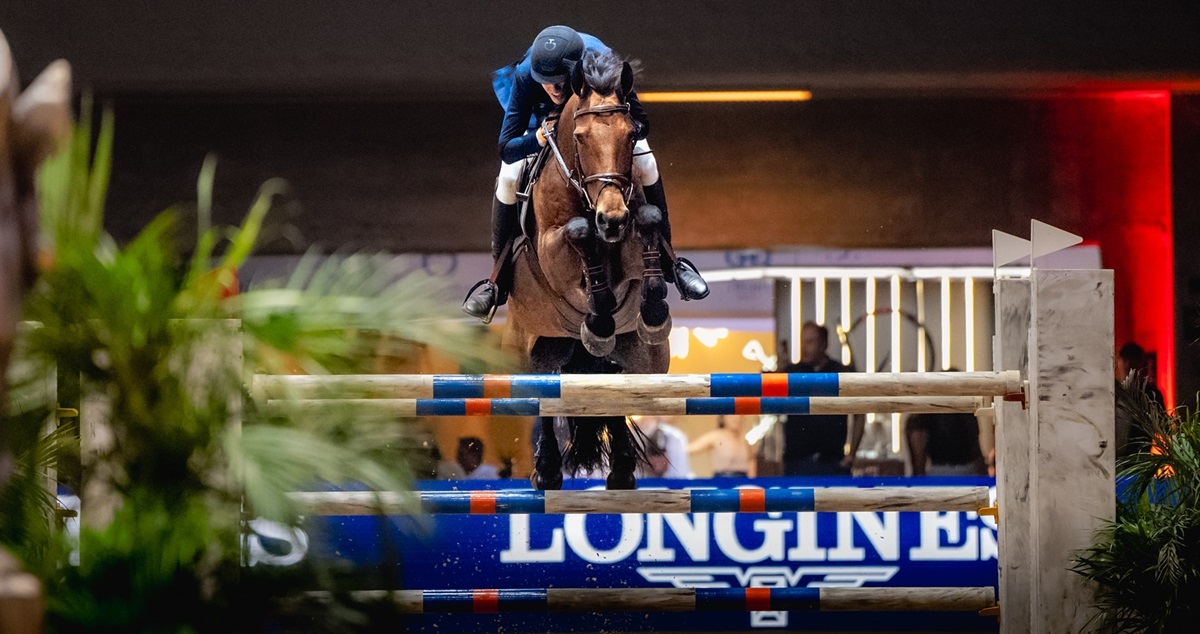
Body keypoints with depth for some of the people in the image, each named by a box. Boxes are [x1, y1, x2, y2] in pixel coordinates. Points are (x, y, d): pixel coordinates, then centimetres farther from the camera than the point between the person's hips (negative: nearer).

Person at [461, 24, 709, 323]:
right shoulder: (525, 76, -40)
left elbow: (640, 125, -29)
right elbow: (507, 149, -36)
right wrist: (539, 138, -57)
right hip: (546, 120, 0)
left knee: (645, 164, -16)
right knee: (509, 177, -17)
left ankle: (668, 263, 5)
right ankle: (499, 280, 0)